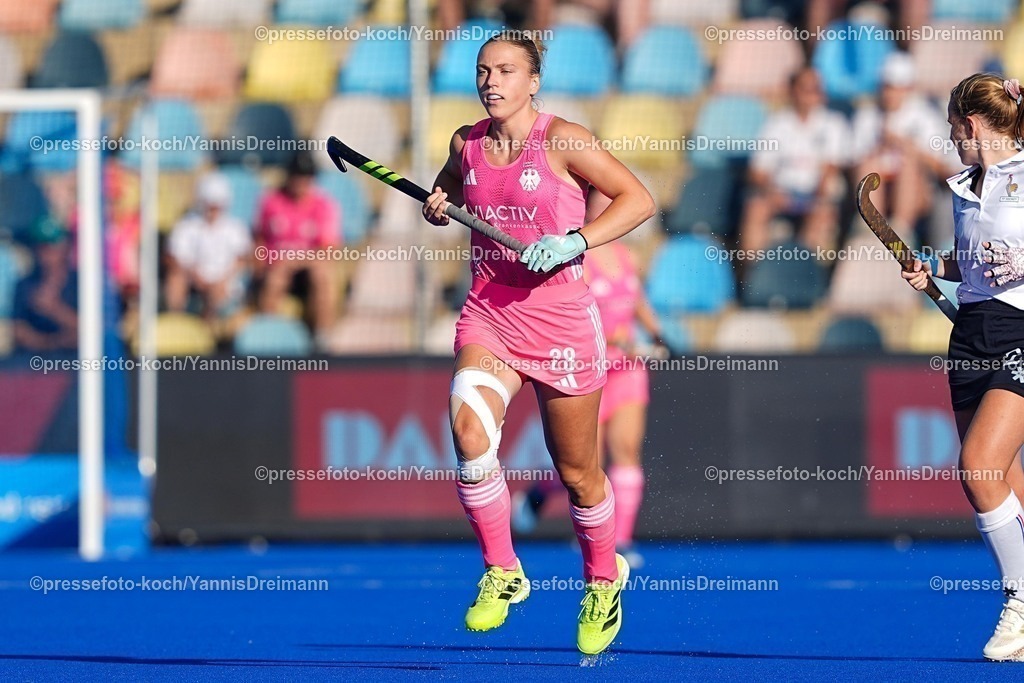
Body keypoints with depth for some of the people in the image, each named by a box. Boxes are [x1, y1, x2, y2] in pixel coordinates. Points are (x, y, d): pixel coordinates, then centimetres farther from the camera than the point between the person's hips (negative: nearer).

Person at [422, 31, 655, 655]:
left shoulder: (561, 140, -10)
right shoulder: (466, 143, 5)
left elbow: (639, 199, -9)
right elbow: (447, 193, 26)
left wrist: (573, 242, -20)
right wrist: (438, 208, 2)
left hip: (559, 317, -3)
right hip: (488, 313, 3)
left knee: (578, 474, 8)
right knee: (468, 428, -25)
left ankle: (603, 579, 36)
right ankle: (501, 573, -10)